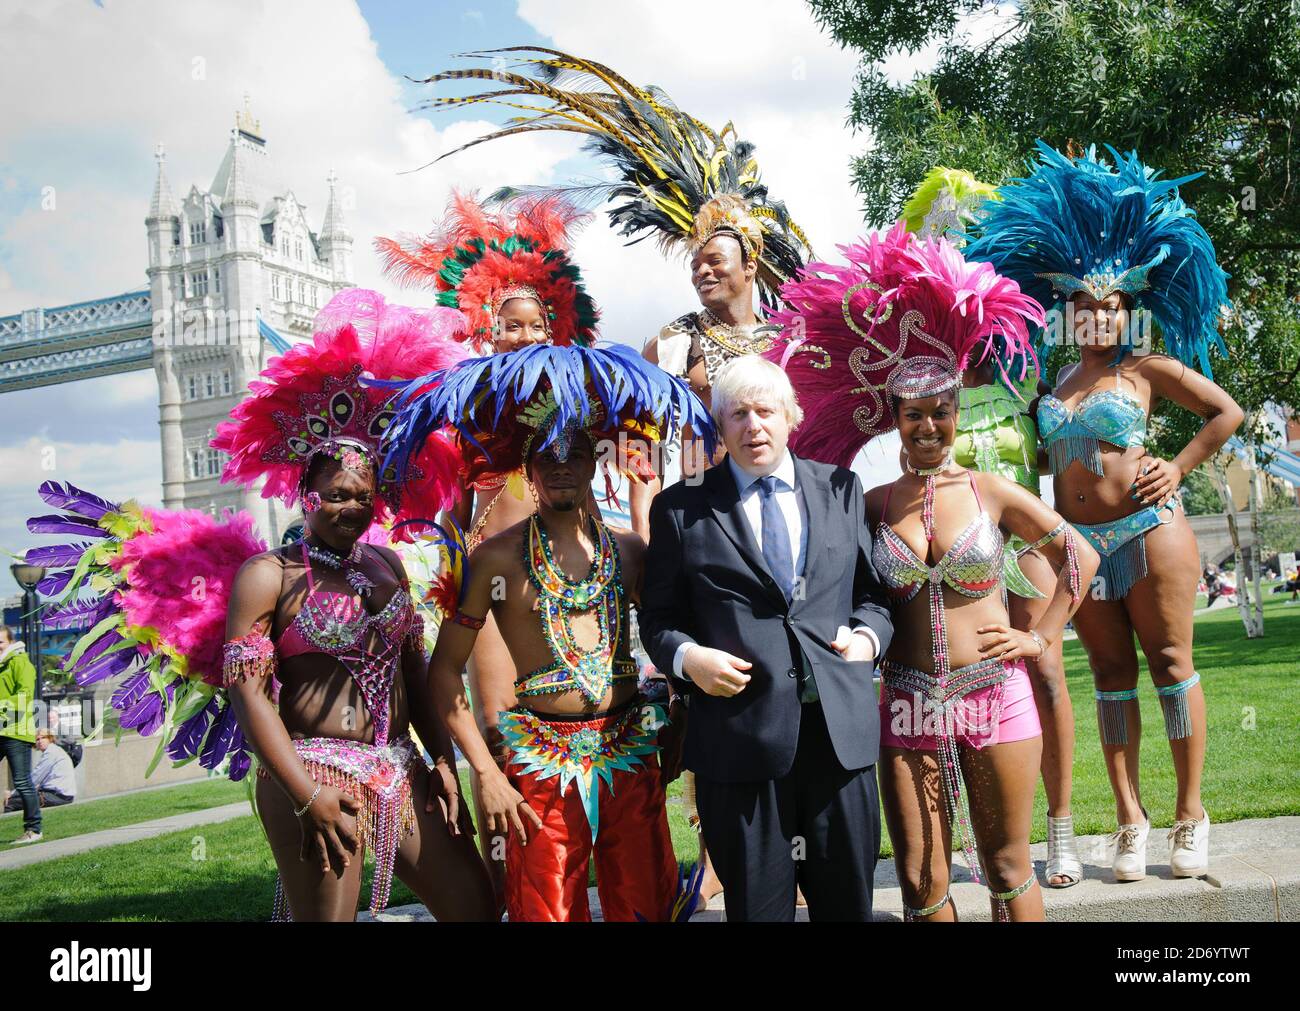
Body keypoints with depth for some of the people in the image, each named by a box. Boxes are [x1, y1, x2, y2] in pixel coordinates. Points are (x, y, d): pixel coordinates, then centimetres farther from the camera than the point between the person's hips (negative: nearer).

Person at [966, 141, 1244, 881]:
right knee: (1112, 675, 6)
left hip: (1148, 530, -4)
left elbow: (1227, 412, 6)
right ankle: (1131, 820, 12)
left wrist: (1179, 469, -1)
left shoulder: (1148, 367, 1)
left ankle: (1192, 814, 10)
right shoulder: (1053, 382, 11)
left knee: (1171, 663, 1)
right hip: (1080, 541, 4)